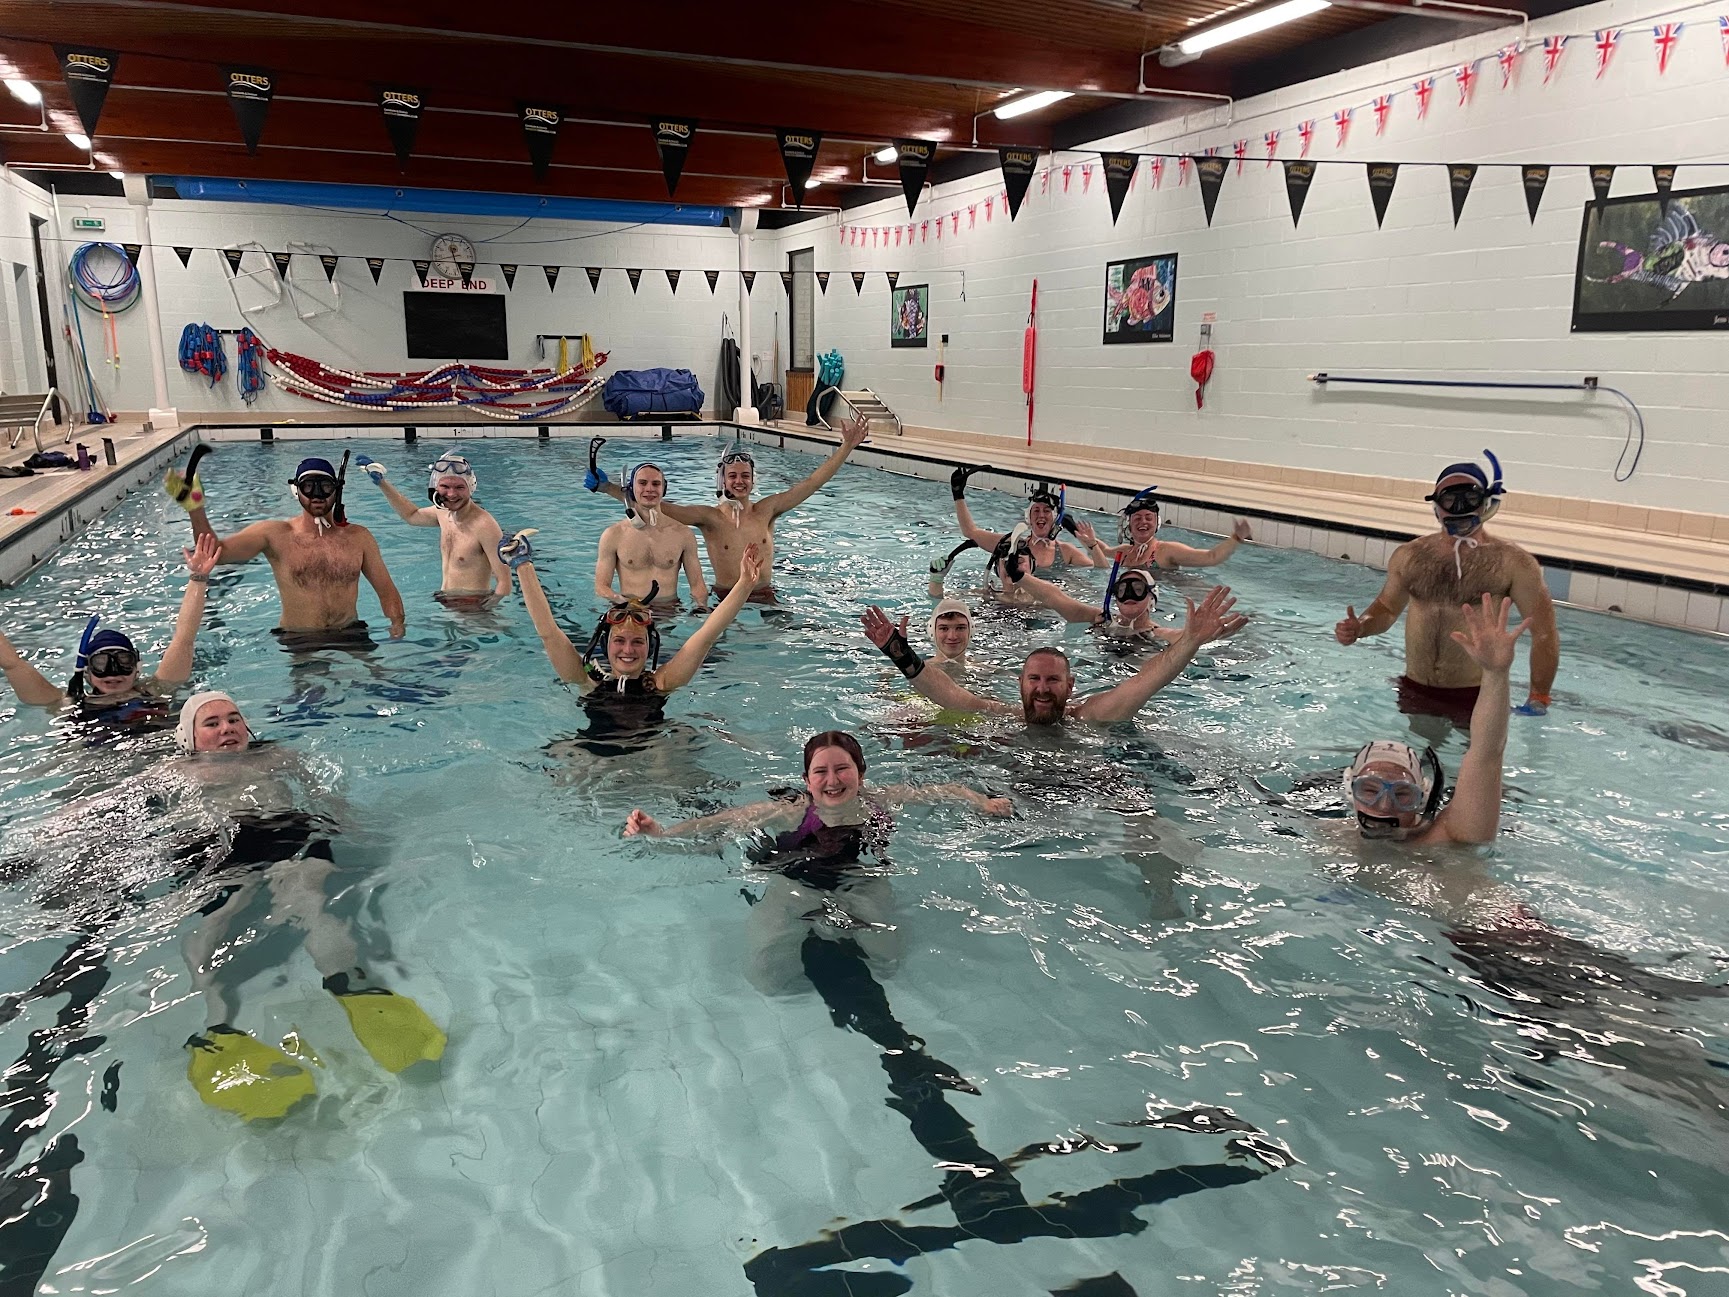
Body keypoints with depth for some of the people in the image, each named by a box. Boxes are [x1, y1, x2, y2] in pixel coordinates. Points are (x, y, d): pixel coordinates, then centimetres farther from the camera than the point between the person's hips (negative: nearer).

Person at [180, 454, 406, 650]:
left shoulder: (358, 537, 4)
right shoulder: (275, 534, -3)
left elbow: (387, 591, 8)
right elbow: (215, 551, -13)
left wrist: (397, 627, -8)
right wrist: (195, 509, -26)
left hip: (350, 636, 2)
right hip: (298, 642, -1)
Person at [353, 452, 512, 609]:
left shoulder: (484, 525, -21)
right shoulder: (443, 512, 4)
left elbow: (505, 584, -21)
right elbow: (411, 515, 30)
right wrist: (381, 482, 28)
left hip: (474, 607, -8)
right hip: (445, 604, 8)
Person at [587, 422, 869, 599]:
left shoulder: (766, 510, 2)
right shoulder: (710, 517, -5)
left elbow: (811, 483, 0)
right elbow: (658, 506, -13)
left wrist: (846, 447, -5)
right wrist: (607, 487, -20)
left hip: (765, 596, 2)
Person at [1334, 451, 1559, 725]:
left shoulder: (1512, 563, -9)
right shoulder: (1409, 556, 3)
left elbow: (1545, 633, -6)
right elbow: (1387, 606, 18)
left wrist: (1538, 700, -6)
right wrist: (1359, 628, -4)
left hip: (1476, 697, -3)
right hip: (1414, 691, 4)